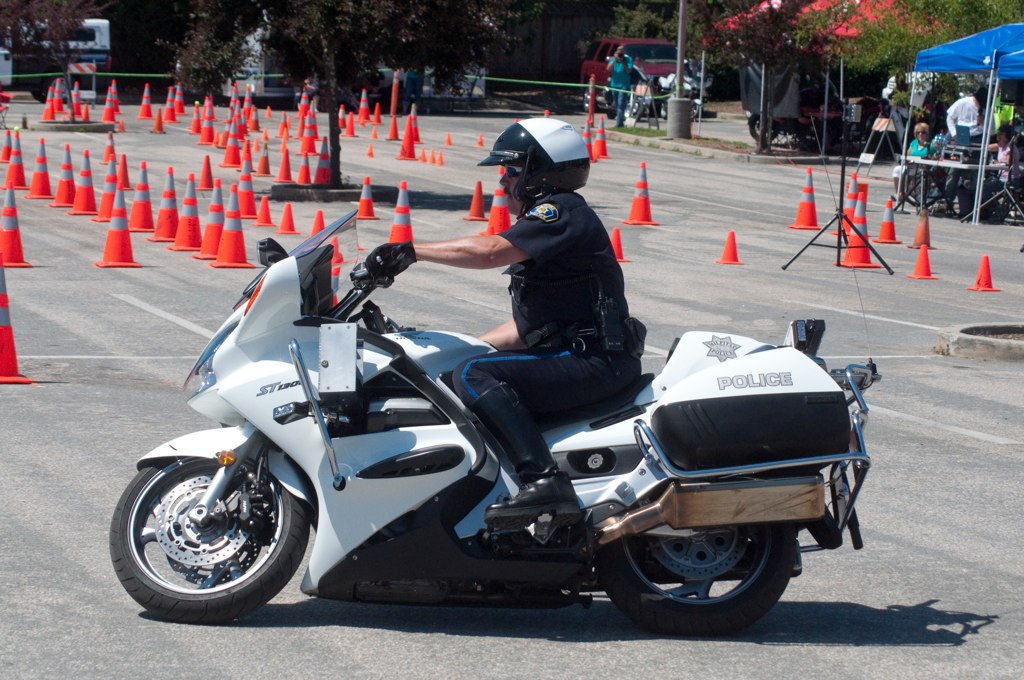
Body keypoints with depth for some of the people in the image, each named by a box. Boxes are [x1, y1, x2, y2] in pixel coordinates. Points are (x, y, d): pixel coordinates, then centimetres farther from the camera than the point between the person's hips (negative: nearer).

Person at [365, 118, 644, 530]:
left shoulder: (561, 211, -9)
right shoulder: (544, 223, 23)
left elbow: (490, 251, -26)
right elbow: (526, 326, 25)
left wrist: (413, 251, -20)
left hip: (595, 361, -11)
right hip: (573, 354, 11)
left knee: (475, 377, -25)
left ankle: (543, 482, -37)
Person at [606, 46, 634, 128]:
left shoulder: (628, 59, -1)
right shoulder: (612, 59, 8)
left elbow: (628, 71, -12)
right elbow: (609, 69, -6)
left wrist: (622, 62, -18)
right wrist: (615, 60, -14)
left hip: (624, 85, -5)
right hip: (614, 84, 5)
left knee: (621, 104, -14)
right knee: (617, 105, 10)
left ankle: (619, 123, -20)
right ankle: (620, 120, 21)